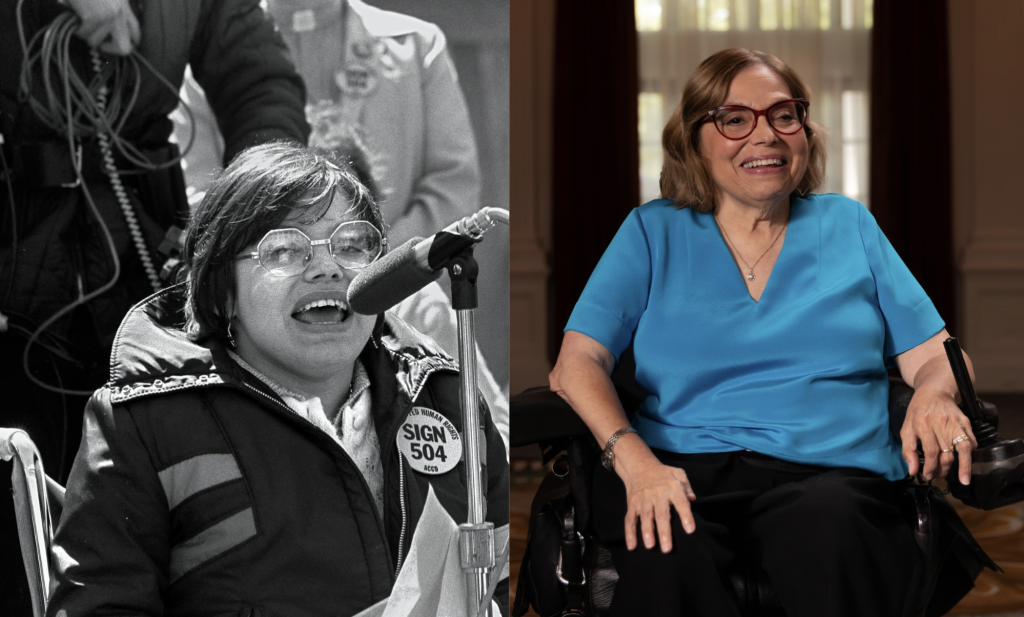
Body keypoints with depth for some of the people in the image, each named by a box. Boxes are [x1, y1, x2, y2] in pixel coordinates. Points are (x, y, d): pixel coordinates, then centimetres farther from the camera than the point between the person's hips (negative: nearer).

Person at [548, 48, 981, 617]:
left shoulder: (848, 225, 20)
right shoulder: (654, 232, 15)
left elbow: (932, 356, 17)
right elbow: (577, 363, 4)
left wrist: (935, 395, -10)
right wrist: (635, 460, -16)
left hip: (827, 470, 1)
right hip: (681, 467, -1)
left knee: (827, 528, -38)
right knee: (667, 560, -38)